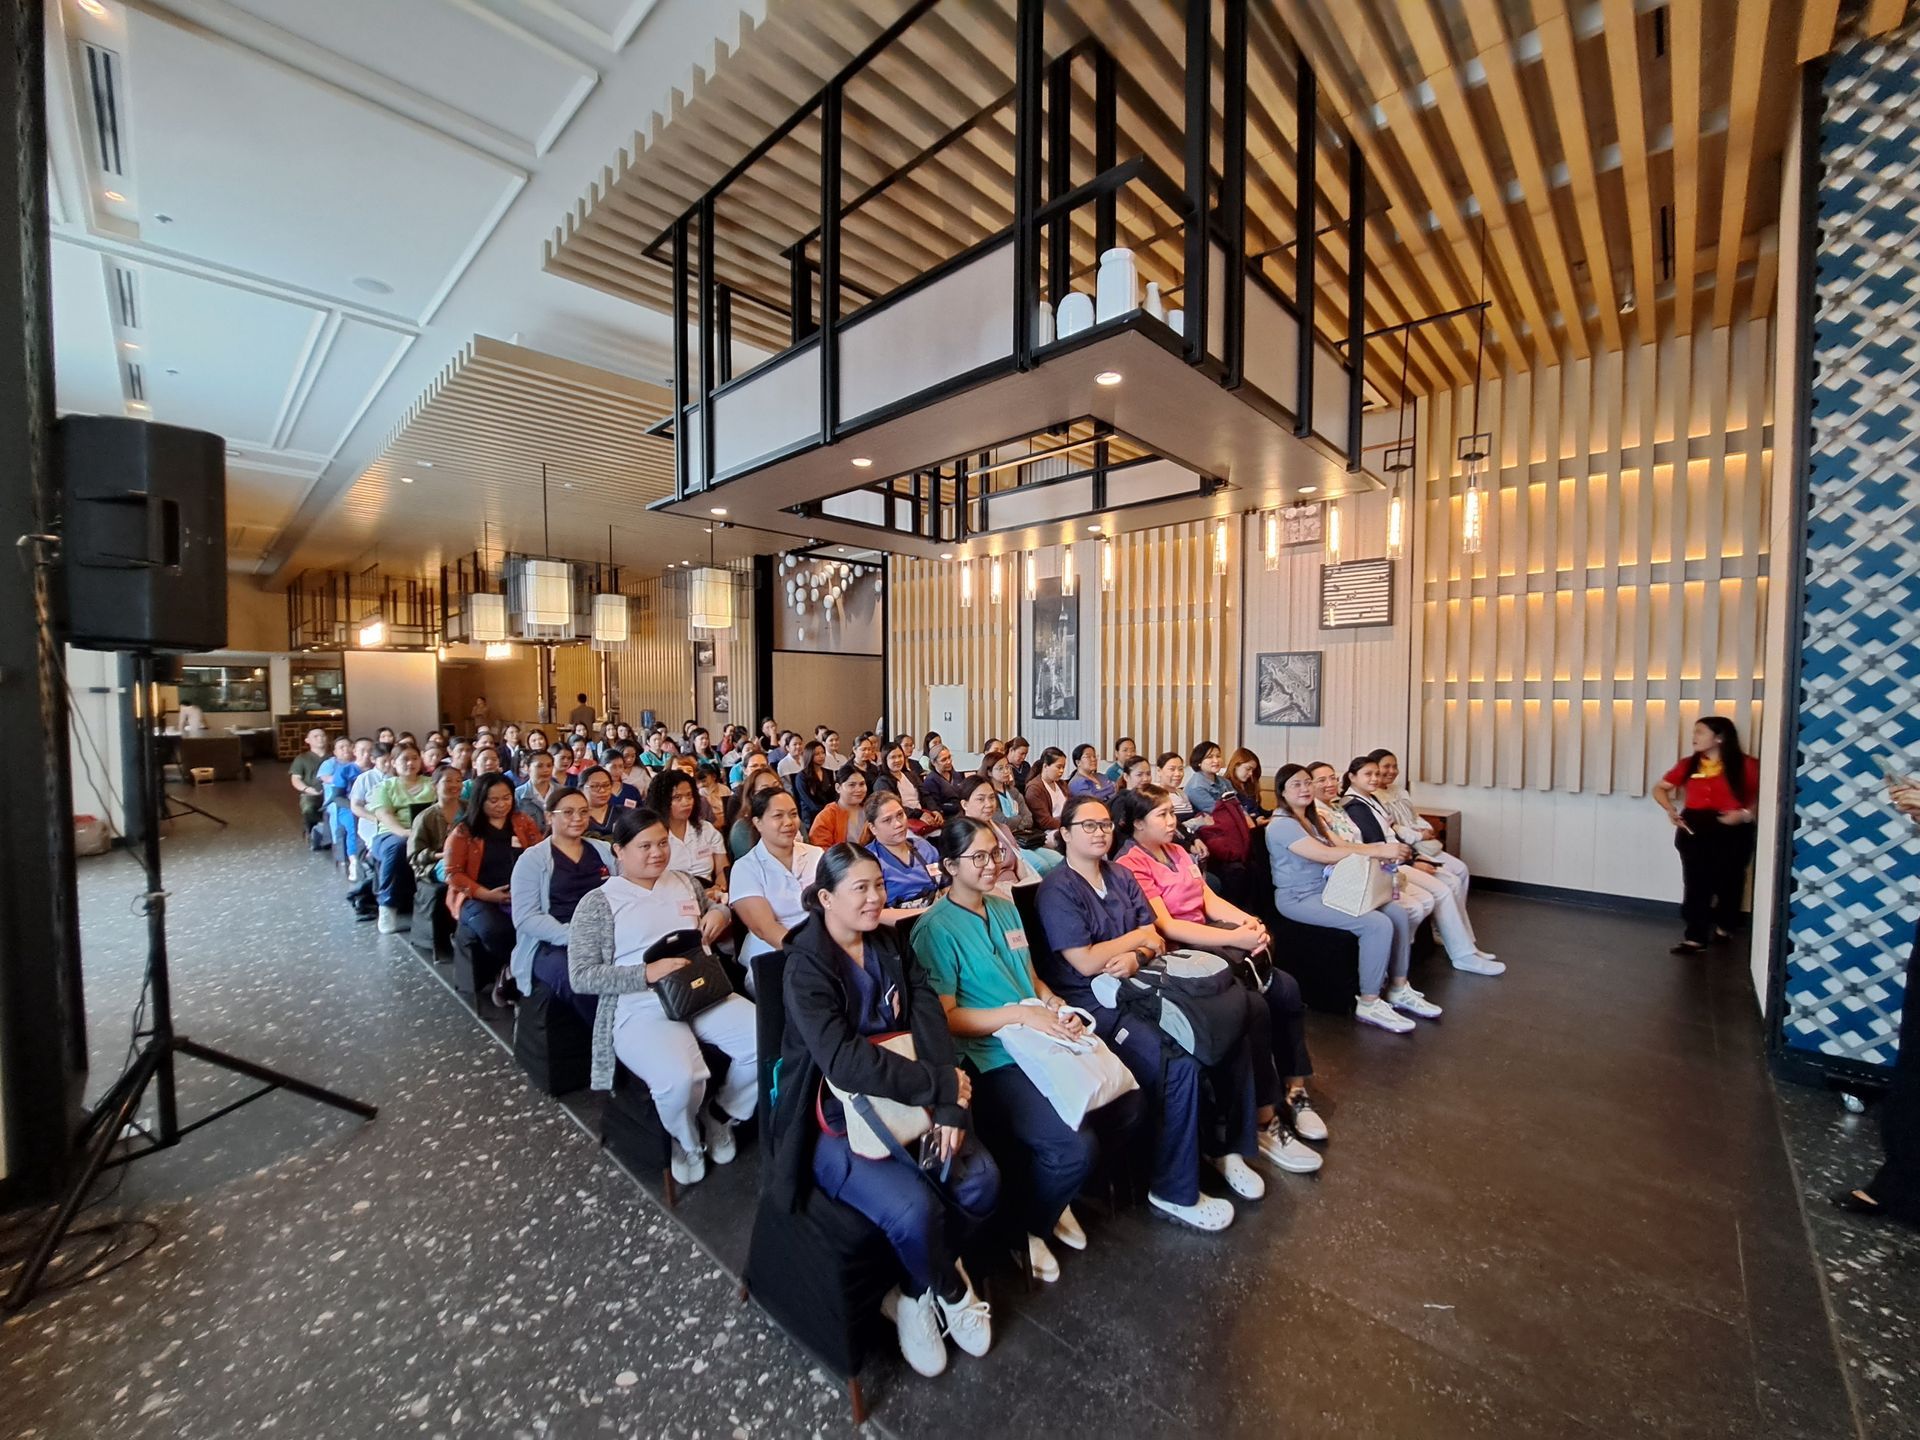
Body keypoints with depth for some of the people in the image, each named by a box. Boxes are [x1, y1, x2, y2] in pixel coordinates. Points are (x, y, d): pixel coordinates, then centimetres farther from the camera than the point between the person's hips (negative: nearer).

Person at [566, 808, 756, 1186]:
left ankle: (720, 1116, 12)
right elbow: (581, 977, -5)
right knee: (680, 1079, -33)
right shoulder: (598, 903, -1)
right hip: (641, 1009, -4)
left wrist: (720, 912, 3)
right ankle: (687, 1140, 5)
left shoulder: (683, 882, 13)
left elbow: (718, 908, 30)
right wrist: (647, 973, -18)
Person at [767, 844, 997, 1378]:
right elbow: (844, 1061, -29)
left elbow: (929, 1019, -6)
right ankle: (952, 1293, 11)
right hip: (834, 1122, -5)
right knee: (914, 1209, -24)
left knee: (981, 1179, -12)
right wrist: (942, 1085, -25)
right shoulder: (806, 966, -18)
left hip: (903, 1102, 6)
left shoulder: (888, 945, 3)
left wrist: (949, 1106, -20)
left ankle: (916, 1291, 17)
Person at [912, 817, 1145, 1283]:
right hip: (992, 1061, -8)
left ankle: (1057, 1194, 23)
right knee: (1076, 1145, -22)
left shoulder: (1005, 909, 13)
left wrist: (1059, 1008, -2)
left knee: (1129, 1106, -2)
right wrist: (1020, 1014, -20)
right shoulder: (936, 928, -11)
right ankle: (1030, 1227, 12)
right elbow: (944, 1017, -14)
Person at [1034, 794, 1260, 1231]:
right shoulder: (1057, 890, -11)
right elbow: (1085, 963, -17)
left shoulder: (1121, 876, 11)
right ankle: (1175, 1192, -3)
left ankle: (1229, 1147, 17)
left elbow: (1154, 939, 9)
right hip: (1093, 1004, -7)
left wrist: (1135, 957, -15)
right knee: (1179, 1064, -24)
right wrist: (1136, 936, -5)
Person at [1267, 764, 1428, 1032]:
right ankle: (1368, 1004, -9)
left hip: (1329, 889, 9)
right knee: (1378, 924, -21)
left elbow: (1339, 845, 7)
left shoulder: (1313, 818, 15)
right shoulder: (1281, 824, -17)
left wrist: (1380, 848, -12)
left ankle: (1398, 989, 12)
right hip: (1300, 898, -9)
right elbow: (1324, 854, -26)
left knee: (1398, 913, -1)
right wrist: (1378, 851, -27)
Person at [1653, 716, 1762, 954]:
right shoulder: (1688, 765, 4)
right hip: (1693, 829, 2)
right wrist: (1670, 808, -3)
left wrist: (1745, 813, -17)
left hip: (1732, 832, -2)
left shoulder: (1744, 765, -5)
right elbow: (1660, 788, 13)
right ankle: (1695, 938, 0)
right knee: (1695, 884, -2)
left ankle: (1723, 928, 38)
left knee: (1728, 883, 14)